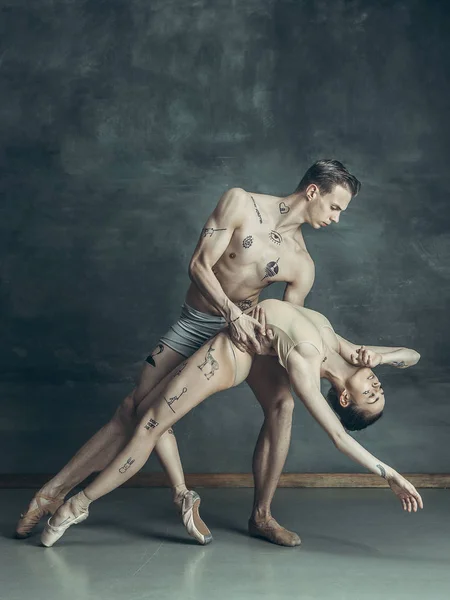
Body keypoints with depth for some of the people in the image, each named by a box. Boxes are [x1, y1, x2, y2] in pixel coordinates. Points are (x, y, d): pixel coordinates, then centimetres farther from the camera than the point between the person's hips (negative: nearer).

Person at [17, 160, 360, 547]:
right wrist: (233, 313, -29)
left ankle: (262, 515, -3)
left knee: (282, 403, -18)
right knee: (139, 405, -9)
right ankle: (56, 491, -1)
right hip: (197, 323, -2)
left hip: (249, 326, 2)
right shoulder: (240, 203, -13)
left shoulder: (301, 264, -7)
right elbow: (199, 265, -17)